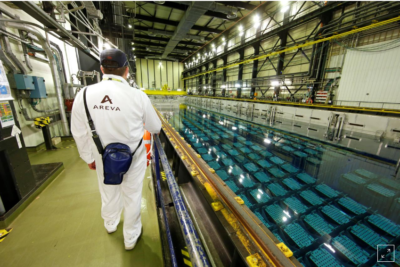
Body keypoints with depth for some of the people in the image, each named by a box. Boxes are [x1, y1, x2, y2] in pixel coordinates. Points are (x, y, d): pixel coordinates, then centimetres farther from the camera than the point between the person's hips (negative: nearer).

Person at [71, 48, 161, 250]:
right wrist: (144, 126, 16)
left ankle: (110, 224, 58)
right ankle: (131, 237, 42)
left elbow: (79, 134, -2)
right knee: (132, 197, 18)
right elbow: (156, 128, -8)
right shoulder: (138, 96, -20)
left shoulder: (83, 95, -11)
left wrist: (88, 157, 14)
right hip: (133, 158, -3)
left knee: (108, 194, 27)